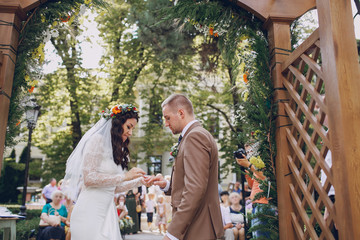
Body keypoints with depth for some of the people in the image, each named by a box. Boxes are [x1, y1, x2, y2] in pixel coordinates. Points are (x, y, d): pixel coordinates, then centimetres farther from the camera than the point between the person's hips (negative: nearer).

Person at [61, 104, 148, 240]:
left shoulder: (116, 149, 15)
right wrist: (124, 176, -15)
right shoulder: (98, 140, -7)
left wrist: (140, 181, 12)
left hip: (107, 211, 8)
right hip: (90, 212, -7)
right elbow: (89, 178, -17)